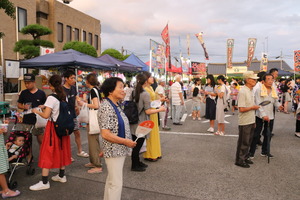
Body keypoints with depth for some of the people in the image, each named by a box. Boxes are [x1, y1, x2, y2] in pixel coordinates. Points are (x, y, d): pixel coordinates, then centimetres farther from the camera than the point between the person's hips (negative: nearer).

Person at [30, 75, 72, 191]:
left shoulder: (51, 98, -17)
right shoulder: (64, 96, 5)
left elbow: (46, 115, -20)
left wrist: (37, 111, -2)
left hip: (53, 127, -7)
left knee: (47, 153, 0)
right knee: (62, 150, 17)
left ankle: (44, 182, 4)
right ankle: (61, 176, 30)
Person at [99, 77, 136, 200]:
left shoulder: (116, 105, 7)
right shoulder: (106, 107, -21)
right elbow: (106, 134, -25)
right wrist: (126, 142, -19)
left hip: (119, 150, 9)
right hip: (114, 151, -9)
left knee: (111, 181, 20)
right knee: (116, 183, 1)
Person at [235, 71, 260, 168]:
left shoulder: (251, 91, 11)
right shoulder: (242, 92, -18)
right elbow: (241, 109, -24)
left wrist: (254, 121, 16)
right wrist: (253, 107, -12)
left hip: (251, 121, 9)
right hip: (244, 122, -9)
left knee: (248, 141, 17)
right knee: (243, 142, 2)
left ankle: (245, 157, 30)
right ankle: (239, 160, 14)